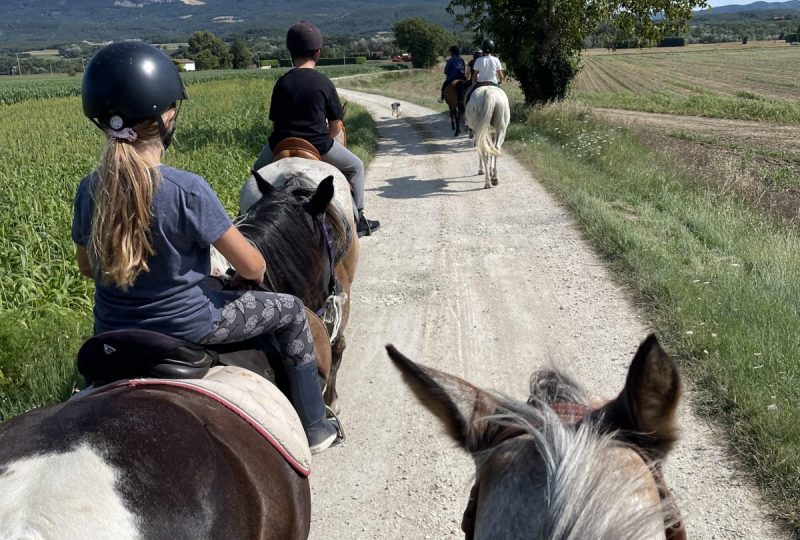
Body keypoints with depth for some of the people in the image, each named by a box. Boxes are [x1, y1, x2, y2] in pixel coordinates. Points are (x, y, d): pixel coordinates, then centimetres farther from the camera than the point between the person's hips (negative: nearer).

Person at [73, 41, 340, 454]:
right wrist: (254, 269, 5)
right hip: (186, 327, -5)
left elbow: (86, 267, 7)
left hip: (112, 335, 6)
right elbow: (251, 267, -18)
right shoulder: (187, 190, -25)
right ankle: (312, 427, 24)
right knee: (290, 311, 15)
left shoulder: (89, 190, -9)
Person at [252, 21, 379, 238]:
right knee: (355, 167, 21)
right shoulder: (324, 83, -4)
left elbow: (275, 123, 4)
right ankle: (358, 220, 19)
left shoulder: (282, 83, 1)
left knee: (258, 170, 32)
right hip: (318, 146, -2)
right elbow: (336, 125, -1)